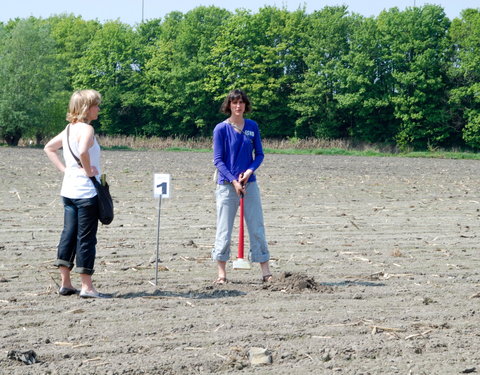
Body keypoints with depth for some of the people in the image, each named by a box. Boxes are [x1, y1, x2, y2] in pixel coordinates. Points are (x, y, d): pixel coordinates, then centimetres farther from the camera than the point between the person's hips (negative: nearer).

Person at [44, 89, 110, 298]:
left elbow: (49, 148, 22)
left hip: (68, 190, 9)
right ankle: (86, 287, 1)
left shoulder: (69, 129, 11)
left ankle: (65, 284, 15)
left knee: (68, 234, 11)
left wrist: (64, 169, 14)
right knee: (86, 238, -3)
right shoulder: (86, 129, -15)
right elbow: (82, 151, -35)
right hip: (86, 191, -9)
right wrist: (88, 170, -19)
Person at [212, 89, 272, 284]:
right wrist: (233, 181, -14)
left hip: (250, 183, 3)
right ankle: (221, 273, 7)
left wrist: (250, 171, -9)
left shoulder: (252, 127, 6)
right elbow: (218, 160, -5)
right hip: (227, 185, -3)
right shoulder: (221, 129, -4)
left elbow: (259, 154, 10)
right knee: (224, 229, 0)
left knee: (257, 227, 3)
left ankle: (265, 272, 7)